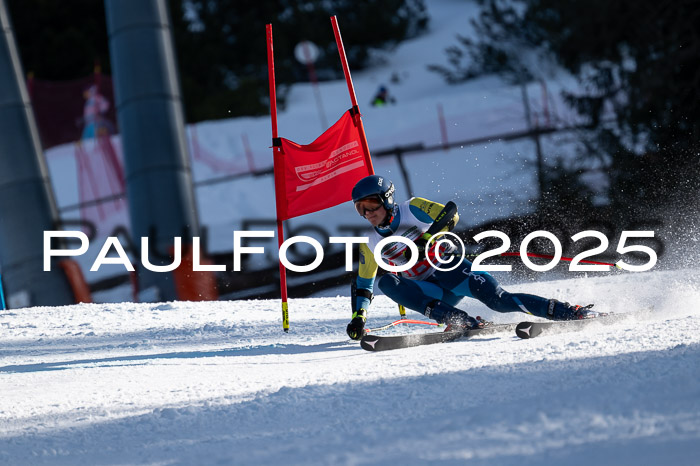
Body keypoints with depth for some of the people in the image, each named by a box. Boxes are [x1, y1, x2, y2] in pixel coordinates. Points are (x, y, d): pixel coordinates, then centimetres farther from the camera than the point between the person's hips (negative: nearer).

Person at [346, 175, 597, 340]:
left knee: (497, 298, -28)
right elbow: (363, 284, 13)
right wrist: (358, 318, 0)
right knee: (385, 282, -24)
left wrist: (424, 240, -25)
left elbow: (450, 215, -11)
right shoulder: (371, 244, 6)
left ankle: (567, 311, -23)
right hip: (429, 291, 4)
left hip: (449, 269, -4)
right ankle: (458, 319, -35)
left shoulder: (412, 209, -4)